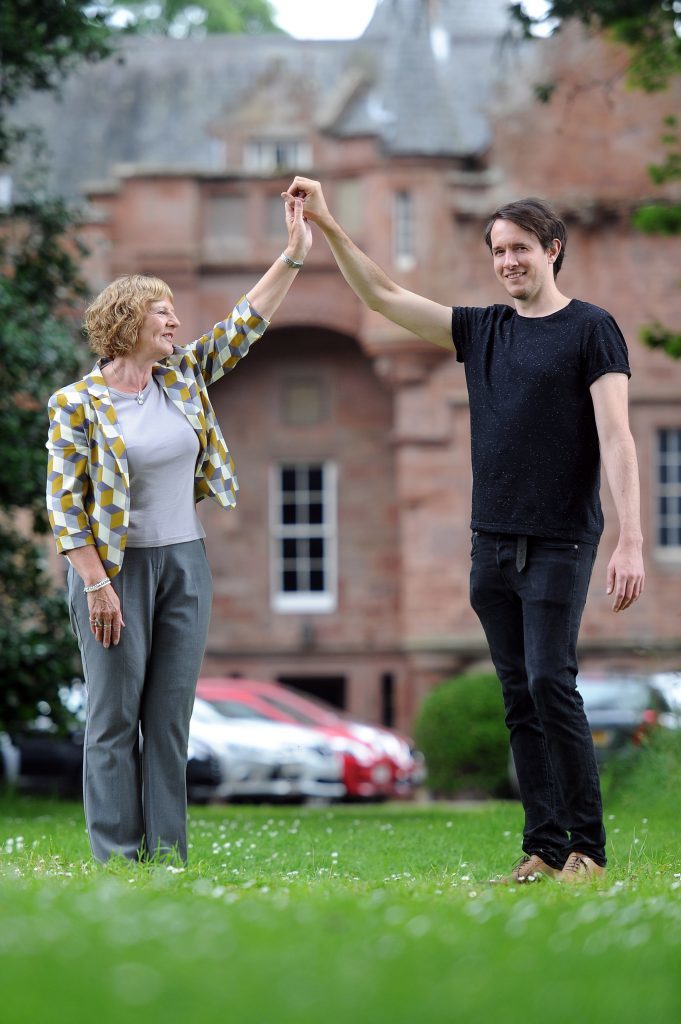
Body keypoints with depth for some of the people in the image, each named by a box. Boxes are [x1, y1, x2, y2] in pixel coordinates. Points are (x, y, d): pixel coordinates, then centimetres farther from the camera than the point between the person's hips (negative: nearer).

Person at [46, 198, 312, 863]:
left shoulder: (182, 378, 7)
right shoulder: (78, 404, -9)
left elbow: (244, 324, 8)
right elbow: (64, 505, -11)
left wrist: (294, 255, 1)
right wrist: (96, 584, -16)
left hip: (184, 562, 6)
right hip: (116, 566, -5)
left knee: (171, 716, 5)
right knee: (115, 716, -2)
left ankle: (168, 856, 8)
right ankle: (118, 860, 2)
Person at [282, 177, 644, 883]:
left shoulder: (591, 329, -3)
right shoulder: (481, 330, 13)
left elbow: (615, 440, -10)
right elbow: (382, 296, 18)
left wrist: (630, 542, -18)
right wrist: (327, 225, 10)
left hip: (559, 545, -6)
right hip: (492, 542, 6)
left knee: (550, 684, -13)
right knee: (519, 698, 4)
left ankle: (587, 849, -7)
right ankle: (543, 847, 7)